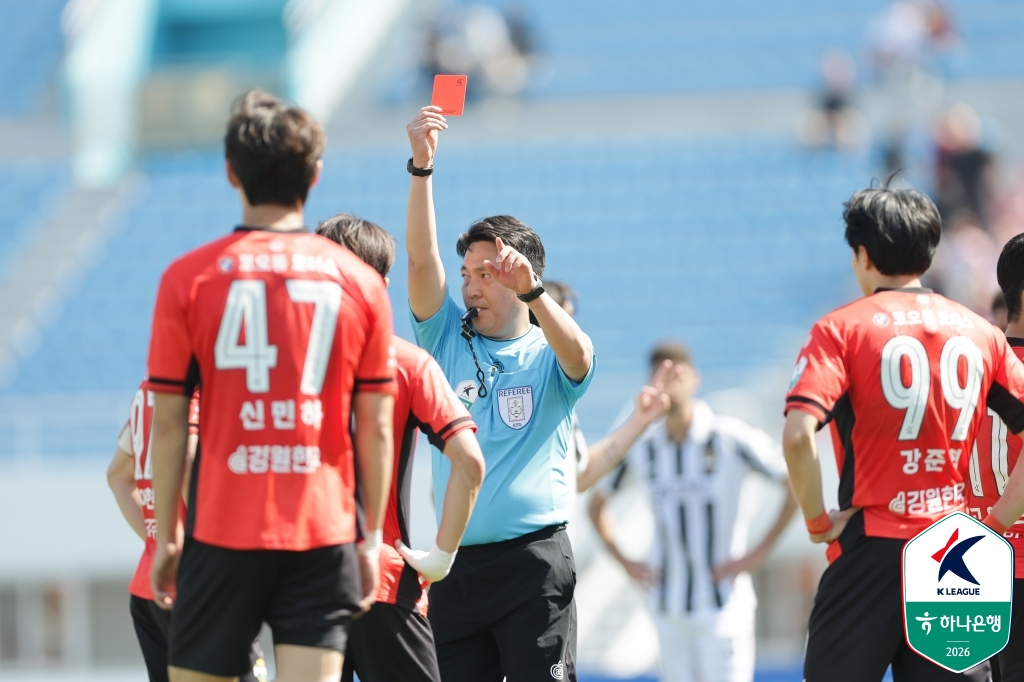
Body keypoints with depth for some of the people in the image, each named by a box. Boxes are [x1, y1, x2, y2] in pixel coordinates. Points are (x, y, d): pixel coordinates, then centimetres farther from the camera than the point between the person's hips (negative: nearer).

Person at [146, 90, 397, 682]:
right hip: (324, 533, 1)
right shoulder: (359, 282, 2)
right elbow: (376, 429, 3)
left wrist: (165, 536, 7)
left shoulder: (189, 278, -2)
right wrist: (373, 538, 11)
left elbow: (168, 423, -1)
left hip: (222, 529, -1)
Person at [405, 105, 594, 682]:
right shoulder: (448, 340, 12)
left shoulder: (548, 356, 5)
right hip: (458, 562, 4)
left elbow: (579, 355, -19)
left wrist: (530, 289, -35)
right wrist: (422, 164, -11)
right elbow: (422, 260, 0)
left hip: (534, 562, -3)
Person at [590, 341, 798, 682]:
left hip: (724, 600, -4)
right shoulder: (640, 447, 4)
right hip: (668, 608, 4)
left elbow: (797, 486, -6)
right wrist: (623, 561, 10)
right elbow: (597, 503, 21)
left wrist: (759, 553, -8)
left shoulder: (730, 438, -8)